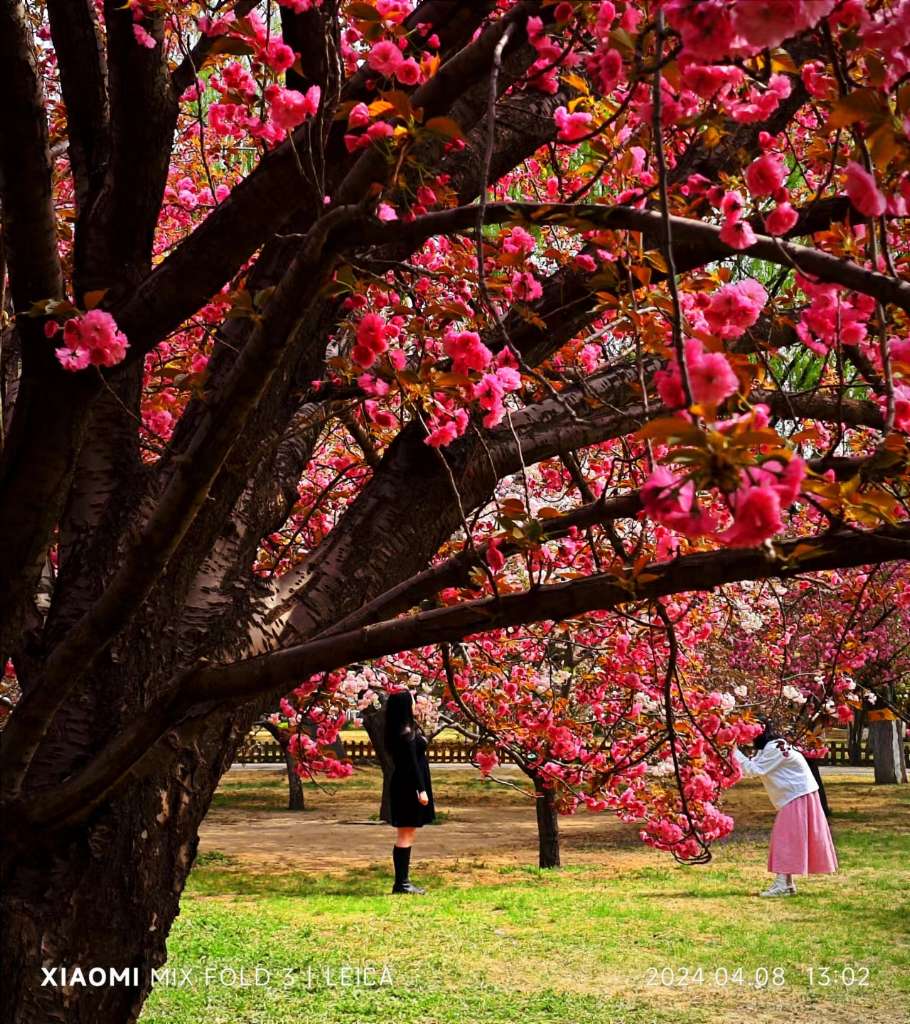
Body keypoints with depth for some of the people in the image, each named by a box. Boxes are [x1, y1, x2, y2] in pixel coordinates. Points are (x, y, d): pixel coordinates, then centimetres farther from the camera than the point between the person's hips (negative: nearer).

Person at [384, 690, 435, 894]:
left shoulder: (409, 728, 13)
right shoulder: (406, 732, -17)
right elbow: (412, 763, -21)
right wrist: (421, 789, -20)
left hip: (407, 787, 10)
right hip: (408, 787, -10)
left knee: (408, 834, 12)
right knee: (406, 835, -6)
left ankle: (402, 881, 16)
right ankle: (401, 883, -3)